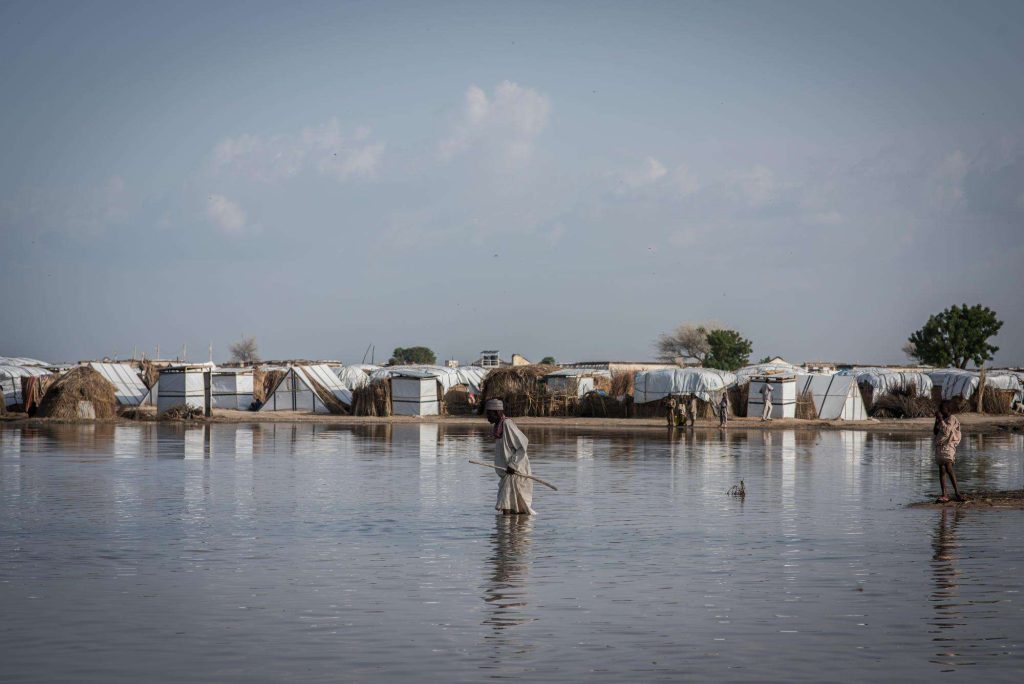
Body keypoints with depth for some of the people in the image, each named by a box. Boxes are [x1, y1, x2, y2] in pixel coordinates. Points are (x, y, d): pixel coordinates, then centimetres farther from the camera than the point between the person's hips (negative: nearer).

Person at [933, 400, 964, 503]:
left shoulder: (952, 419, -5)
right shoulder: (943, 419, 20)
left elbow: (946, 431, -17)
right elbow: (935, 432, 20)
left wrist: (940, 419, -14)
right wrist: (937, 420, 9)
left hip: (948, 447, -8)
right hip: (940, 447, 8)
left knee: (948, 469, -18)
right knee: (941, 471, 3)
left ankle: (957, 493, -18)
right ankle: (944, 495, 1)